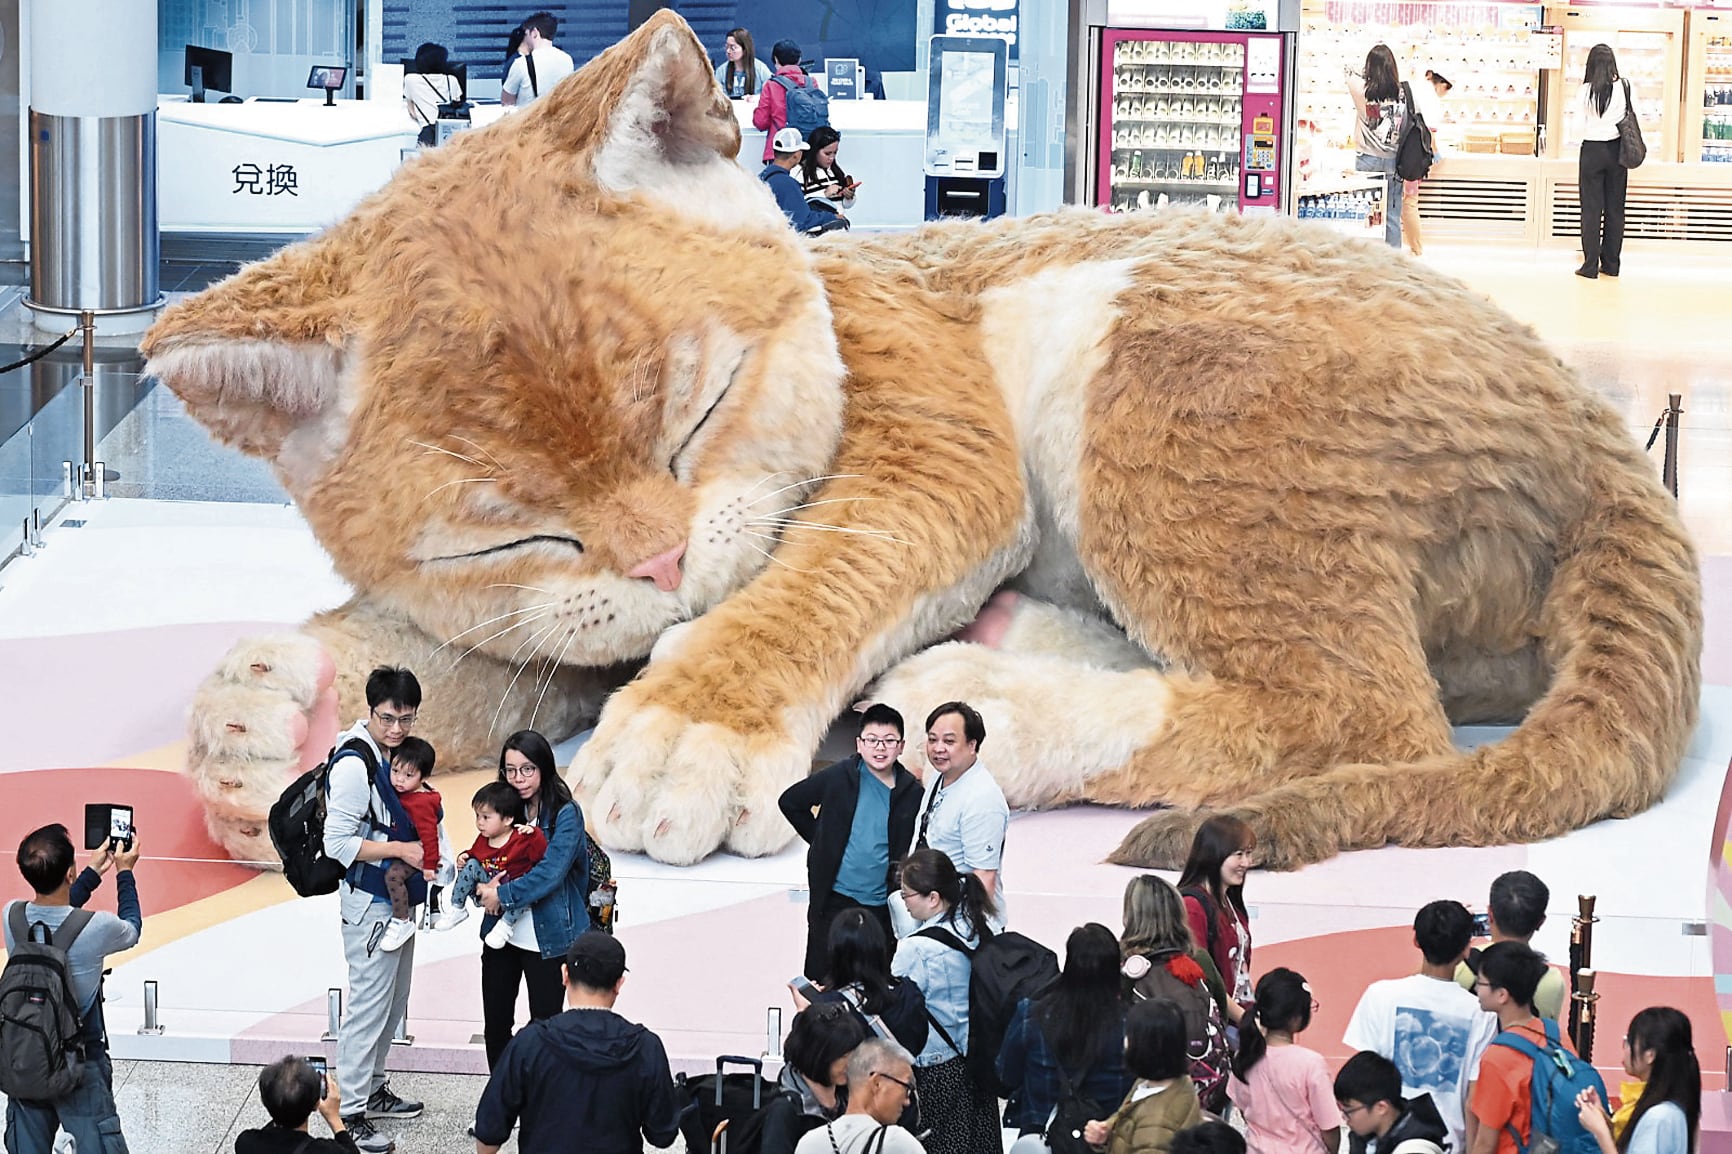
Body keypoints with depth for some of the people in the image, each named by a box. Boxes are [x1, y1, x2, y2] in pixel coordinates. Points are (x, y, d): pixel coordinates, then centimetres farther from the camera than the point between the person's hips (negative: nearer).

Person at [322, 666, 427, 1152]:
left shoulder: (399, 752, 7)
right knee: (369, 1004, -6)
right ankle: (351, 1112, 0)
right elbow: (338, 843, -21)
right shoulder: (354, 764, -20)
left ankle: (372, 1089, 30)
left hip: (399, 898, 9)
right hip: (369, 901, -9)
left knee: (393, 1002, 17)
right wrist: (400, 850, -21)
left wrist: (426, 853, 6)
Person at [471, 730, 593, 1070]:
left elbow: (550, 872, -21)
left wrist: (503, 895, -21)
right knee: (495, 1027, 8)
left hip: (547, 939, -6)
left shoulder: (565, 815, -10)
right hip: (502, 934, 6)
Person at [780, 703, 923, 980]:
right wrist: (821, 841, 7)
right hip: (834, 900, -1)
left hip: (882, 905, 1)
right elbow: (790, 801, 9)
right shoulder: (839, 778, -3)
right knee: (820, 978, 3)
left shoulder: (912, 792, 0)